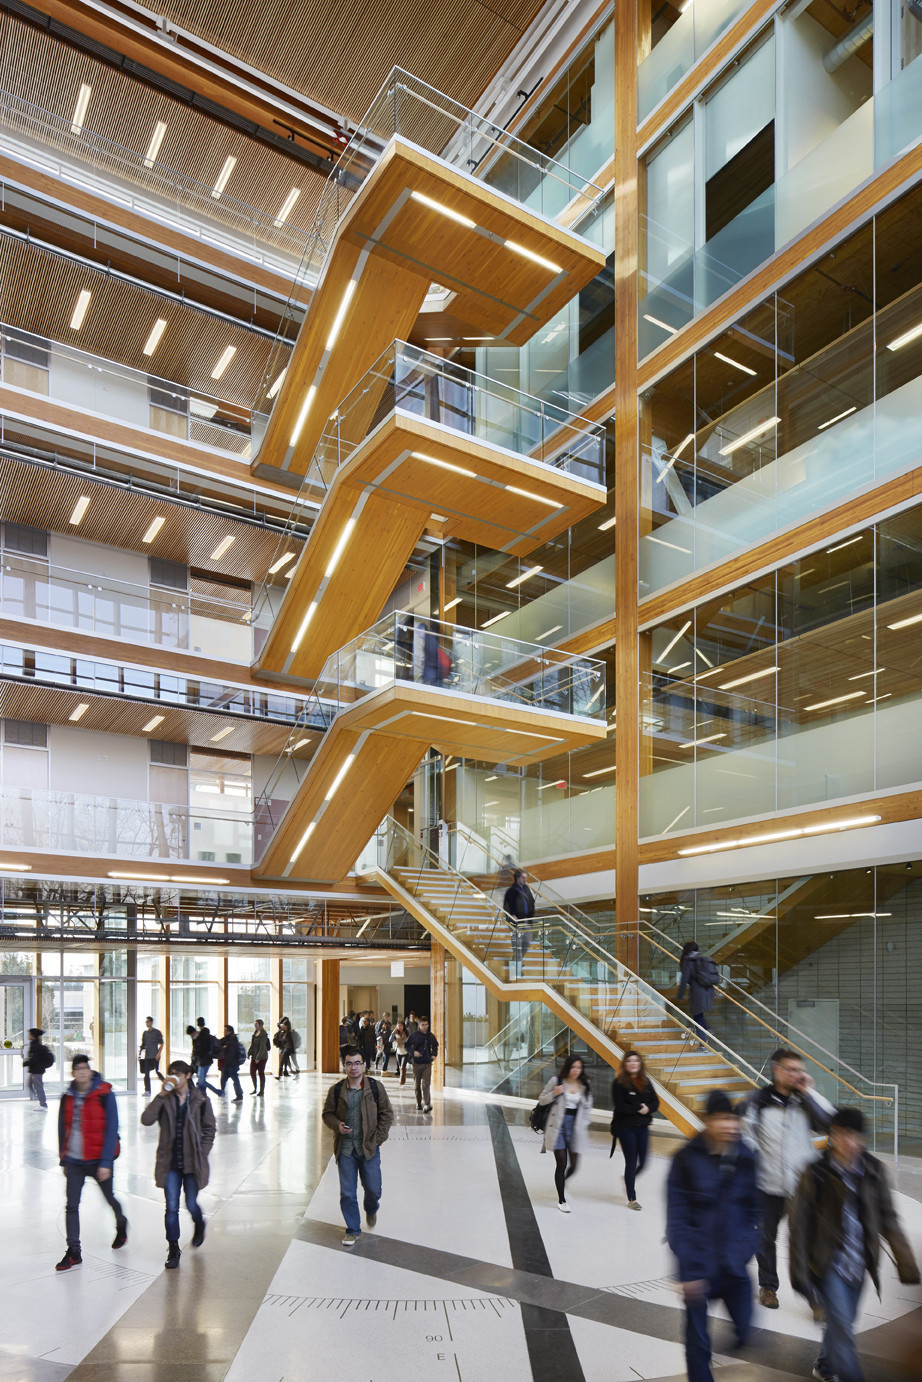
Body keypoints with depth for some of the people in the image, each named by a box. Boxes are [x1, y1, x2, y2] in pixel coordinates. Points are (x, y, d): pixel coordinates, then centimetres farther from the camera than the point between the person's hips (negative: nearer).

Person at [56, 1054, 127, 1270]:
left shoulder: (105, 1095, -11)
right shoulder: (67, 1097, 3)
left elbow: (111, 1130, -12)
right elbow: (63, 1129, 12)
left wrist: (105, 1163, -15)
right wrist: (63, 1160, 12)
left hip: (98, 1160, -3)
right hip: (73, 1161, 3)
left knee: (109, 1198, 13)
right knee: (71, 1206, -1)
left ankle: (121, 1225, 41)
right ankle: (73, 1252, 9)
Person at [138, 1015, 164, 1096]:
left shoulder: (157, 1032, -1)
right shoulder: (145, 1033, 14)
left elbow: (161, 1044, -2)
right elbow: (143, 1044, 19)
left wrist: (159, 1053, -12)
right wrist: (139, 1053, 11)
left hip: (154, 1056, -5)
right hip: (146, 1056, 5)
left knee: (157, 1071, -6)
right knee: (146, 1073, 2)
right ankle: (147, 1090, 6)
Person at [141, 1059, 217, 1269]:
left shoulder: (200, 1099, -3)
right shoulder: (165, 1100, 0)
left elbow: (209, 1129, 3)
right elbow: (146, 1119, -15)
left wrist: (201, 1154, -4)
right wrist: (161, 1095, -20)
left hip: (192, 1163, -1)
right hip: (170, 1163, 1)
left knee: (191, 1205, 8)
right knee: (171, 1208, 1)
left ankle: (199, 1225, 41)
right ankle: (173, 1249, 16)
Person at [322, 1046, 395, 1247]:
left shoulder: (375, 1087, -2)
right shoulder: (336, 1090, -1)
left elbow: (386, 1113, 4)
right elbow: (327, 1113, 8)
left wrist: (378, 1138, -3)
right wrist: (337, 1125, -12)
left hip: (369, 1147, 0)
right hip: (345, 1149, 0)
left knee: (373, 1189, 7)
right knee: (347, 1193, 3)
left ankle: (371, 1210, 41)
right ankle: (353, 1230, 22)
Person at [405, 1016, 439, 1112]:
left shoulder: (430, 1036, 7)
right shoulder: (414, 1035, -4)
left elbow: (435, 1046, 23)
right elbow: (406, 1045, 0)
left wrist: (434, 1054, 8)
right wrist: (413, 1052, -15)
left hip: (427, 1063, 1)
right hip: (416, 1063, -1)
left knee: (426, 1084, -10)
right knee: (417, 1085, 8)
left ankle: (427, 1104, -17)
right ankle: (419, 1104, 23)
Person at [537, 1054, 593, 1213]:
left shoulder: (585, 1085, 4)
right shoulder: (556, 1081, -5)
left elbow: (587, 1107, 14)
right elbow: (541, 1099, 2)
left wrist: (584, 1126, 6)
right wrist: (554, 1094, -16)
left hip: (575, 1128, 3)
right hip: (558, 1127, -3)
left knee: (574, 1165, 3)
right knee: (561, 1163, -4)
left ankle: (562, 1182, 38)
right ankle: (561, 1200, 13)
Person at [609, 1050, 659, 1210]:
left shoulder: (645, 1081, 6)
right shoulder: (619, 1083, -10)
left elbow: (655, 1102, 4)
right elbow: (619, 1106, -17)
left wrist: (648, 1108, -16)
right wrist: (638, 1108, -16)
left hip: (643, 1127, 5)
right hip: (626, 1127, -5)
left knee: (643, 1162, 6)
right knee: (631, 1162, 0)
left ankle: (628, 1180, 38)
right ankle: (632, 1199, 14)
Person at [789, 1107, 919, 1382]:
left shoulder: (873, 1171, -4)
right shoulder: (816, 1173, -14)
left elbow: (887, 1217, 5)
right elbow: (799, 1224, -10)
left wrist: (905, 1260, 3)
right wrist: (800, 1273, -10)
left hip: (858, 1264, 4)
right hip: (828, 1264, -4)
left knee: (841, 1322, 18)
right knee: (842, 1327, -9)